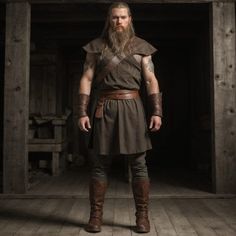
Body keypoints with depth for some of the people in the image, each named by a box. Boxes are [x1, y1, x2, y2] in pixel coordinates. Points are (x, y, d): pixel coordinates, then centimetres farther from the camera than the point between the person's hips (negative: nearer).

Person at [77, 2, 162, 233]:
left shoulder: (141, 47, 10)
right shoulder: (96, 47, 9)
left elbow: (151, 80, 5)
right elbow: (86, 79, 4)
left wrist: (156, 111, -6)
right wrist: (82, 112, -6)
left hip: (132, 106, 0)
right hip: (103, 108, 0)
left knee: (138, 164, 1)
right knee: (99, 164, 3)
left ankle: (142, 216, 13)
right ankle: (95, 215, 14)